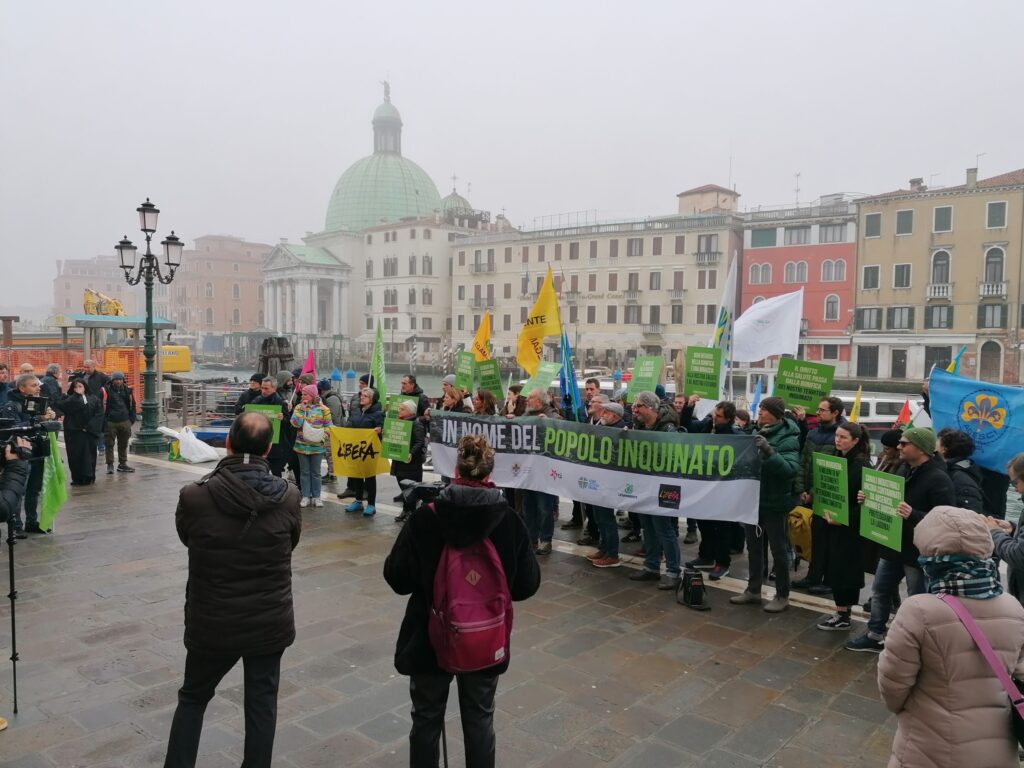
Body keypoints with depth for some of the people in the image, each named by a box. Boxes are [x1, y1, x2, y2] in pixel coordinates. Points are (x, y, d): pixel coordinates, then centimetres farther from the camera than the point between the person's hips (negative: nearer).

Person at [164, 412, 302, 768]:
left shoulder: (193, 496, -18)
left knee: (192, 698, 23)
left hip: (211, 621, 0)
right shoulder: (288, 496, -14)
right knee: (262, 702, 17)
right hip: (270, 621, 0)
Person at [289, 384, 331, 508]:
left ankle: (316, 496, 16)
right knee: (304, 472, 8)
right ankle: (306, 496, 15)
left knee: (315, 472, 8)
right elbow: (295, 423, -12)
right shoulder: (299, 407, 1)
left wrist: (323, 435, -15)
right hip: (302, 445, 1)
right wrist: (302, 409, -14)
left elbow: (328, 426, 0)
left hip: (317, 446, -1)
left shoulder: (323, 409, -3)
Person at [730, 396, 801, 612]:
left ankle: (782, 595, 18)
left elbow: (791, 469, -27)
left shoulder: (787, 438, -13)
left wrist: (769, 452, -36)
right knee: (753, 547, 15)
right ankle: (753, 590, 27)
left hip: (775, 503, -7)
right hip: (753, 499, 7)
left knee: (778, 549, 5)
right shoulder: (758, 434, 7)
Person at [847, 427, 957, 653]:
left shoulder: (938, 479, -19)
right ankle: (875, 636, 31)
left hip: (919, 552, -9)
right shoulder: (904, 470, 9)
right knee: (879, 591, 17)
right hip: (893, 546, 9)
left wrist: (913, 515, -39)